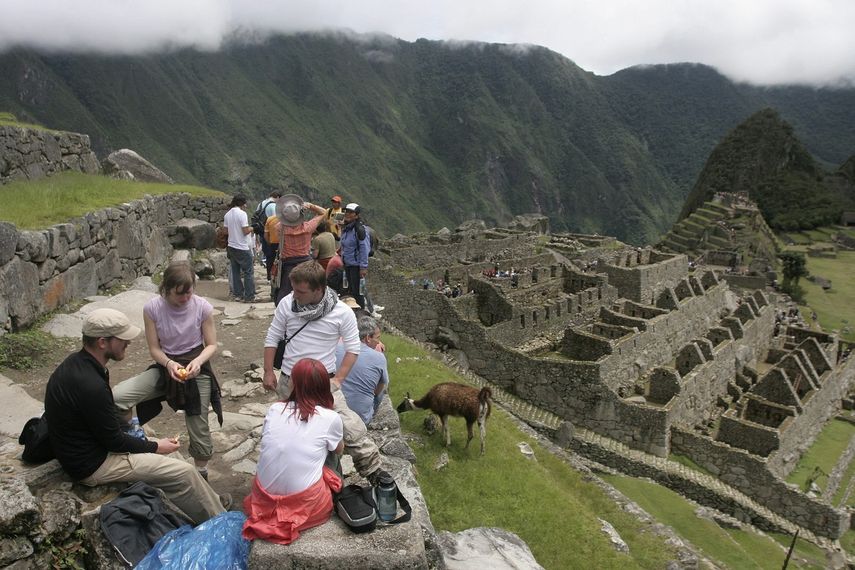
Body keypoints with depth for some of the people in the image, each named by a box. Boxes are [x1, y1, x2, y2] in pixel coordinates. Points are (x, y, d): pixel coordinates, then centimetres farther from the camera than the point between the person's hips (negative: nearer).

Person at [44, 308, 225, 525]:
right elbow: (114, 441, -21)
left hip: (83, 446, 10)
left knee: (168, 452, 18)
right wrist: (155, 446, -7)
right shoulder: (90, 385, -32)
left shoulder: (77, 363, -2)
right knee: (183, 473, -7)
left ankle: (211, 503, 27)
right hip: (93, 465, -10)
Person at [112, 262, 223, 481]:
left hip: (196, 368, -1)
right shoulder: (152, 308, -13)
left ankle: (201, 472, 31)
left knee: (198, 427, 3)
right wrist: (169, 364, -25)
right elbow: (154, 348, -6)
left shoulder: (203, 307, -15)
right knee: (116, 397, -19)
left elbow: (211, 345, -5)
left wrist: (198, 362, -25)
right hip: (165, 365, 2)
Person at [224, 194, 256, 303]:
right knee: (248, 272, 1)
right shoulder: (242, 214, -16)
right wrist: (251, 228, 1)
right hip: (242, 248, -7)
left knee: (235, 271, 13)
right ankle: (249, 296, 1)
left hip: (231, 247, 7)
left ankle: (238, 293, 18)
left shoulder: (227, 215, 6)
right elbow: (246, 231, -18)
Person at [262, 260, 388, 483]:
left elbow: (353, 348, -6)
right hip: (289, 381, 3)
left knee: (351, 427, -13)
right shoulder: (287, 303, -9)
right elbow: (272, 338, 4)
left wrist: (337, 379, -13)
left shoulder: (342, 312, -15)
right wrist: (268, 372, 4)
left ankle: (373, 470, 3)